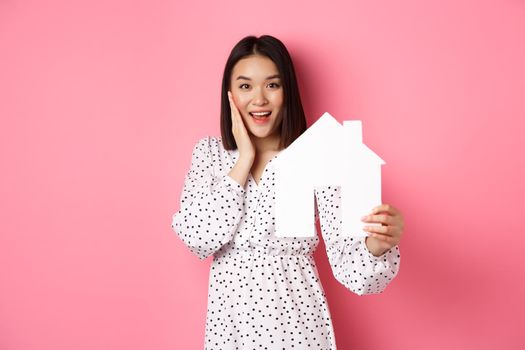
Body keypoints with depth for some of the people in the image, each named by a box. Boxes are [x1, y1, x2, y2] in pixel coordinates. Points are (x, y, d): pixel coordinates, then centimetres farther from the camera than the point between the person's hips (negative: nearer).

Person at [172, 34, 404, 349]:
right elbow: (198, 240, -14)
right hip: (228, 323, 2)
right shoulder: (209, 152, -1)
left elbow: (348, 265, -17)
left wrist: (377, 244, -39)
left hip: (297, 323, -2)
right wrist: (245, 158, -15)